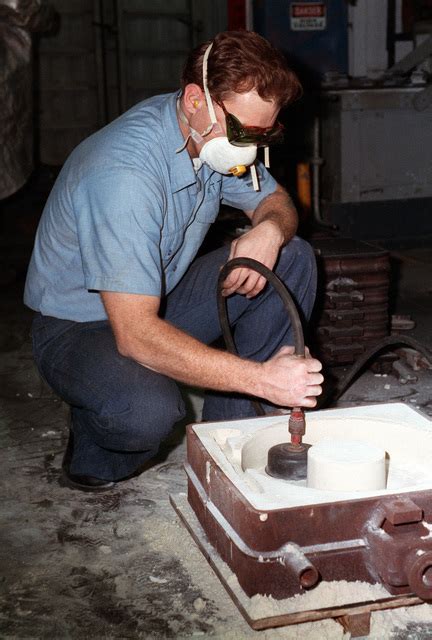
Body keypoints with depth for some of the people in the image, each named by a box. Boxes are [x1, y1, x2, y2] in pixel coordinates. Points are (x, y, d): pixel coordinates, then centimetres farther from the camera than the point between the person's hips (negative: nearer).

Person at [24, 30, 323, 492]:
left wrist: (269, 230, -20)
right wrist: (261, 378, -41)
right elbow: (136, 334, -40)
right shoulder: (124, 171, -34)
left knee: (293, 260, -7)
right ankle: (95, 452, -2)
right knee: (146, 412, -40)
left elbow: (276, 201, 7)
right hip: (80, 326, -8)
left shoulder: (218, 136, -9)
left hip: (160, 299, 8)